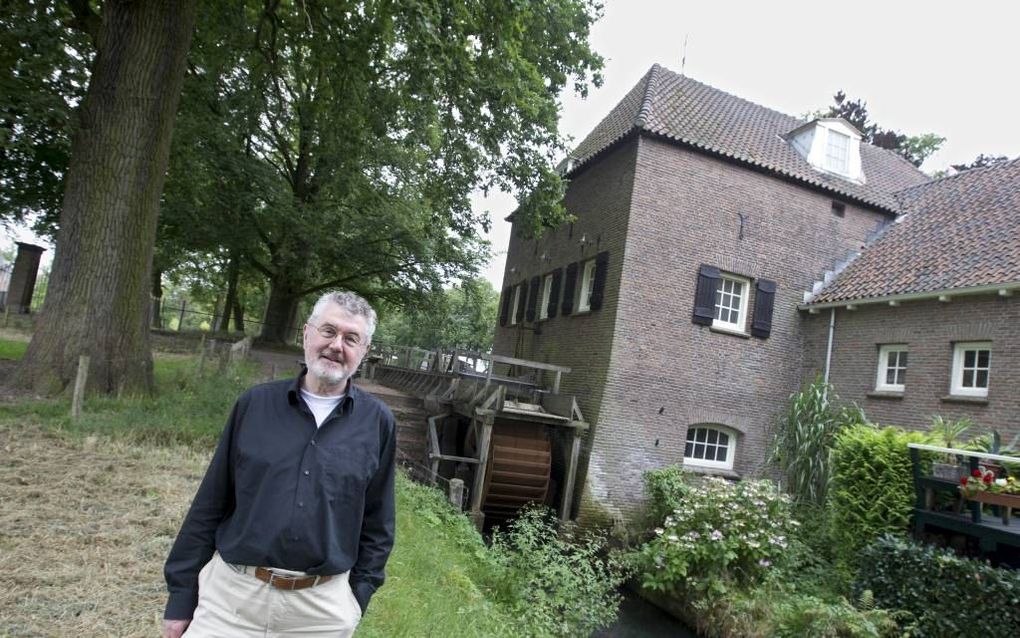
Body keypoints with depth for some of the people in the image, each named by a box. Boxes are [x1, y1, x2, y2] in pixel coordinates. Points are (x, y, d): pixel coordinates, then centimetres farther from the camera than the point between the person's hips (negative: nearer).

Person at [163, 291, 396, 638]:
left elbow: (377, 525, 2)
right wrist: (181, 594, 2)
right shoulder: (255, 403, -3)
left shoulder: (377, 422, -5)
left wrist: (356, 600, 1)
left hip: (322, 608, 0)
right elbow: (209, 506, 1)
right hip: (231, 592, 0)